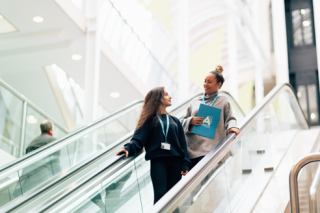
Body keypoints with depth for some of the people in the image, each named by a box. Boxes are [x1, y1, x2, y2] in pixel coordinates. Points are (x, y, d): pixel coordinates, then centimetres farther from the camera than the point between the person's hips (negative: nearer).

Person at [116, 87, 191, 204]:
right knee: (160, 195, -14)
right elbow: (138, 139, -5)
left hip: (175, 162, 4)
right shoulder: (149, 120, 6)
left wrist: (185, 165, 2)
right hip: (158, 161, -4)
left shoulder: (175, 121, 18)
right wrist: (129, 148, -27)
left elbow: (182, 143, 13)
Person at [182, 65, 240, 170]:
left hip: (210, 149, -4)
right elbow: (184, 122, 20)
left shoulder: (223, 101, 12)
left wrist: (232, 127, -17)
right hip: (191, 148, 4)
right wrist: (191, 121, -2)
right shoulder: (195, 102, 21)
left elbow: (229, 119, 6)